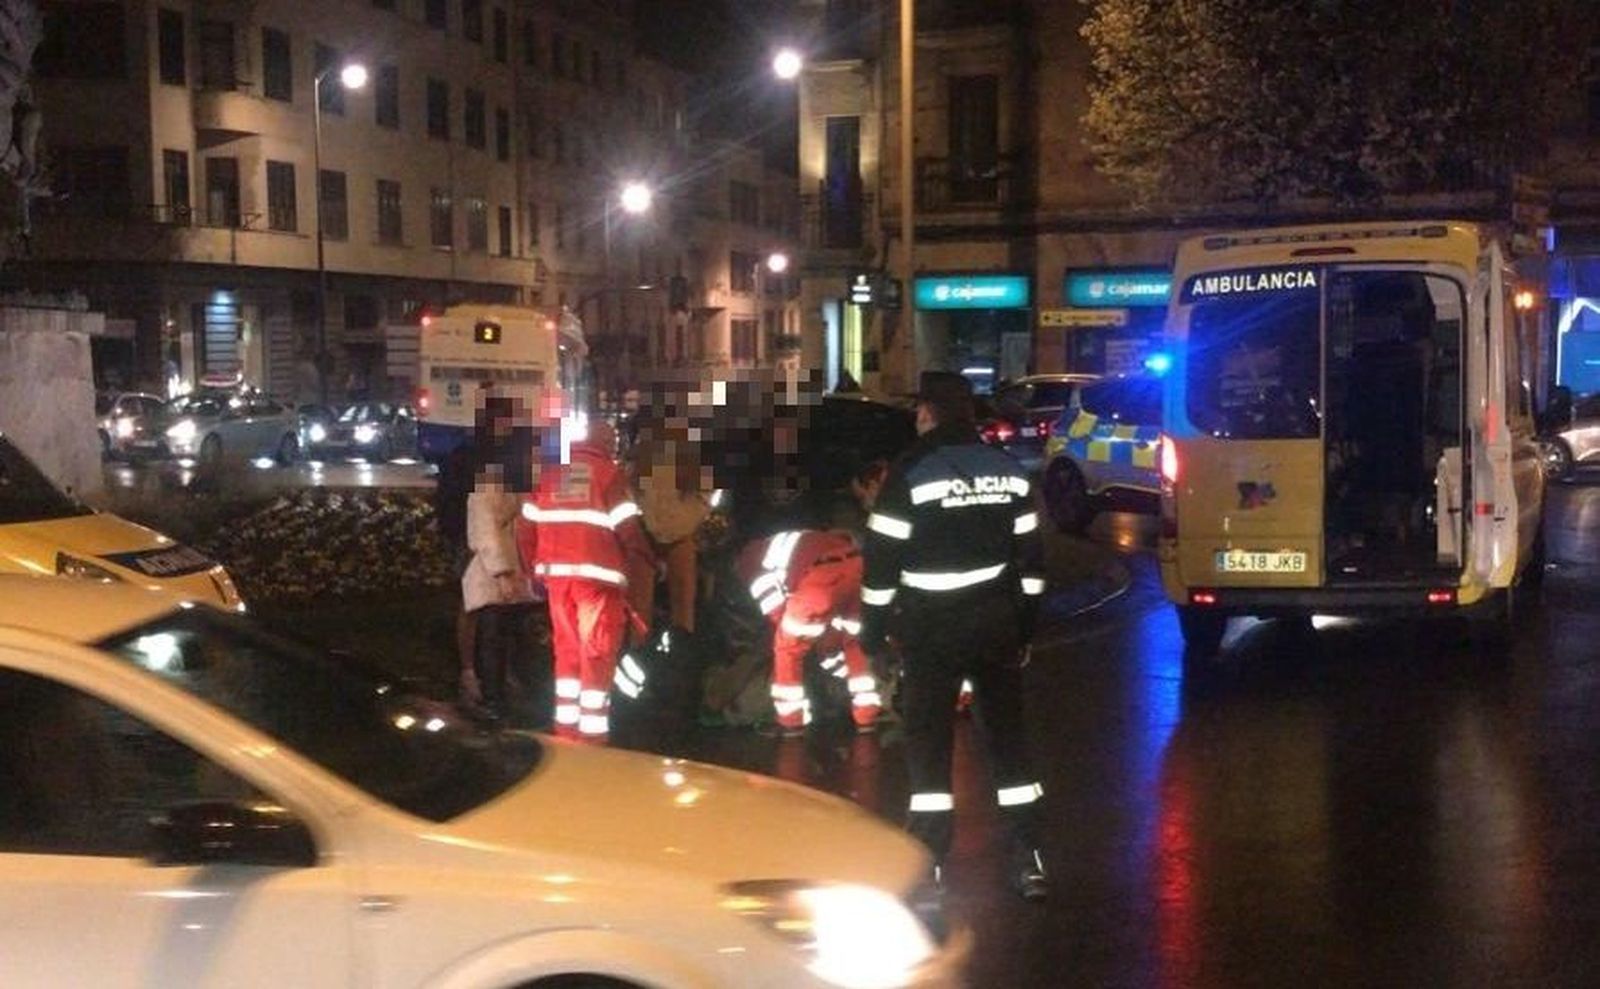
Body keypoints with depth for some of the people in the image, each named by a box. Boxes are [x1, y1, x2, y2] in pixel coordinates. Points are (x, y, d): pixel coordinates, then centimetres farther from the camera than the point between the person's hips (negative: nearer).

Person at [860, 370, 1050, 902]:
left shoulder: (912, 471, -10)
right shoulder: (1008, 469, 6)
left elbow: (882, 557, -10)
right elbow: (1030, 554, 10)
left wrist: (873, 627, -1)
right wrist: (1025, 625, 17)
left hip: (932, 625, -4)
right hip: (997, 619, 5)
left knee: (929, 740, 3)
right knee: (1008, 733, 10)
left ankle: (930, 861, 5)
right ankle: (1028, 858, 12)